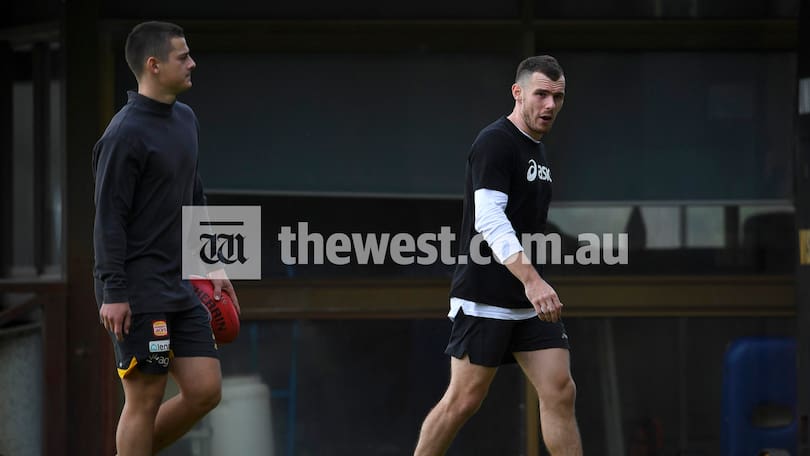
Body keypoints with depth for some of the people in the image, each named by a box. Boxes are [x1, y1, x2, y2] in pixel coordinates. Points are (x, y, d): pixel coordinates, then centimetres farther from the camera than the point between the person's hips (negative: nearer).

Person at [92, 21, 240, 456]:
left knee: (205, 389, 4)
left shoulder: (185, 120, 13)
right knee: (145, 398, -4)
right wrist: (113, 293, -18)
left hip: (180, 286, 8)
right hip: (139, 291, -8)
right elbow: (108, 218, -15)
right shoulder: (126, 134, -14)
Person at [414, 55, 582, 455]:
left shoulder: (536, 149, 16)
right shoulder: (495, 142, -13)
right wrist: (532, 280, -35)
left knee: (560, 393, -1)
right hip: (485, 298, -8)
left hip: (530, 299, 9)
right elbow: (489, 220, -25)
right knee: (464, 400, -4)